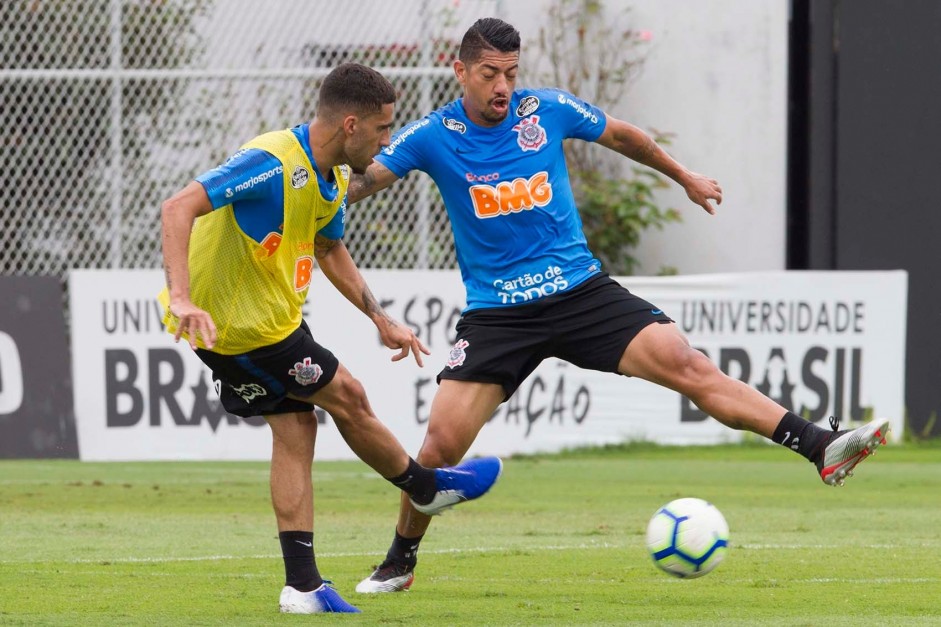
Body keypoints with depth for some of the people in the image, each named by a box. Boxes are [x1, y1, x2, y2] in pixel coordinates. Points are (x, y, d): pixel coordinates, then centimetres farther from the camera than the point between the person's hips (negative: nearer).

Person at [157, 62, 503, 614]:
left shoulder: (334, 179, 4)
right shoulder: (274, 164, -28)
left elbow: (331, 252, 22)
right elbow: (179, 208, -34)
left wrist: (382, 321, 20)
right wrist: (182, 298, -44)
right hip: (249, 326, -9)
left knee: (296, 428, 8)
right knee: (348, 398, 4)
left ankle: (303, 585, 7)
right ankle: (428, 487, 28)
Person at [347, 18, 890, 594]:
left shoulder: (547, 110, -1)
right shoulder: (433, 136, -5)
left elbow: (623, 136, 17)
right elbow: (361, 183, -11)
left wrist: (684, 177, 28)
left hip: (580, 290, 1)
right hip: (496, 312, -1)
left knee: (689, 366, -15)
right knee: (441, 444, -10)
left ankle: (823, 449, -19)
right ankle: (399, 563, 13)